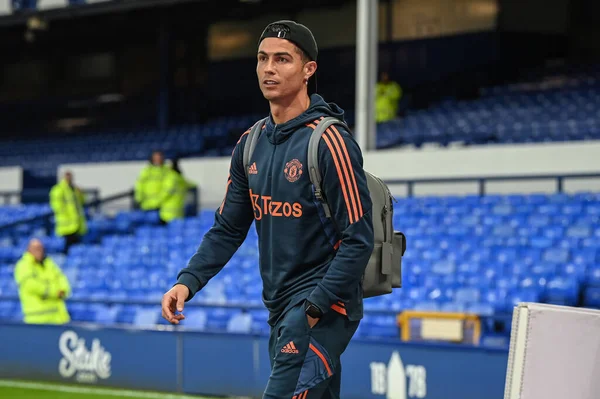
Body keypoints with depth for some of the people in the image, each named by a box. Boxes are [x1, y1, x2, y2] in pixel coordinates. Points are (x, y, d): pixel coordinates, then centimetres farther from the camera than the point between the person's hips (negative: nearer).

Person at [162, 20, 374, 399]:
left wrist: (315, 307, -20)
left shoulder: (329, 141, -13)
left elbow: (359, 239, -16)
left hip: (323, 310, -8)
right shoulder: (251, 144, 11)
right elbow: (227, 229, 16)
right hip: (280, 311, 8)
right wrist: (188, 281, 1)